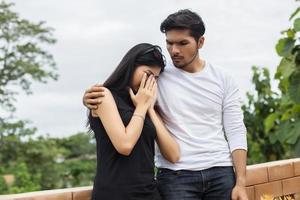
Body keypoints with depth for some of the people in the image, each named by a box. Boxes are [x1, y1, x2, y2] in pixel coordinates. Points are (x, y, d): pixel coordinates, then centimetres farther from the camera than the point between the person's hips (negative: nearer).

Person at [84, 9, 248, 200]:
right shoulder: (158, 76, 1)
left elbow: (235, 131, 5)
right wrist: (93, 98, -20)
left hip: (221, 173, 2)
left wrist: (241, 182, -3)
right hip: (175, 175, -2)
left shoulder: (223, 80, 6)